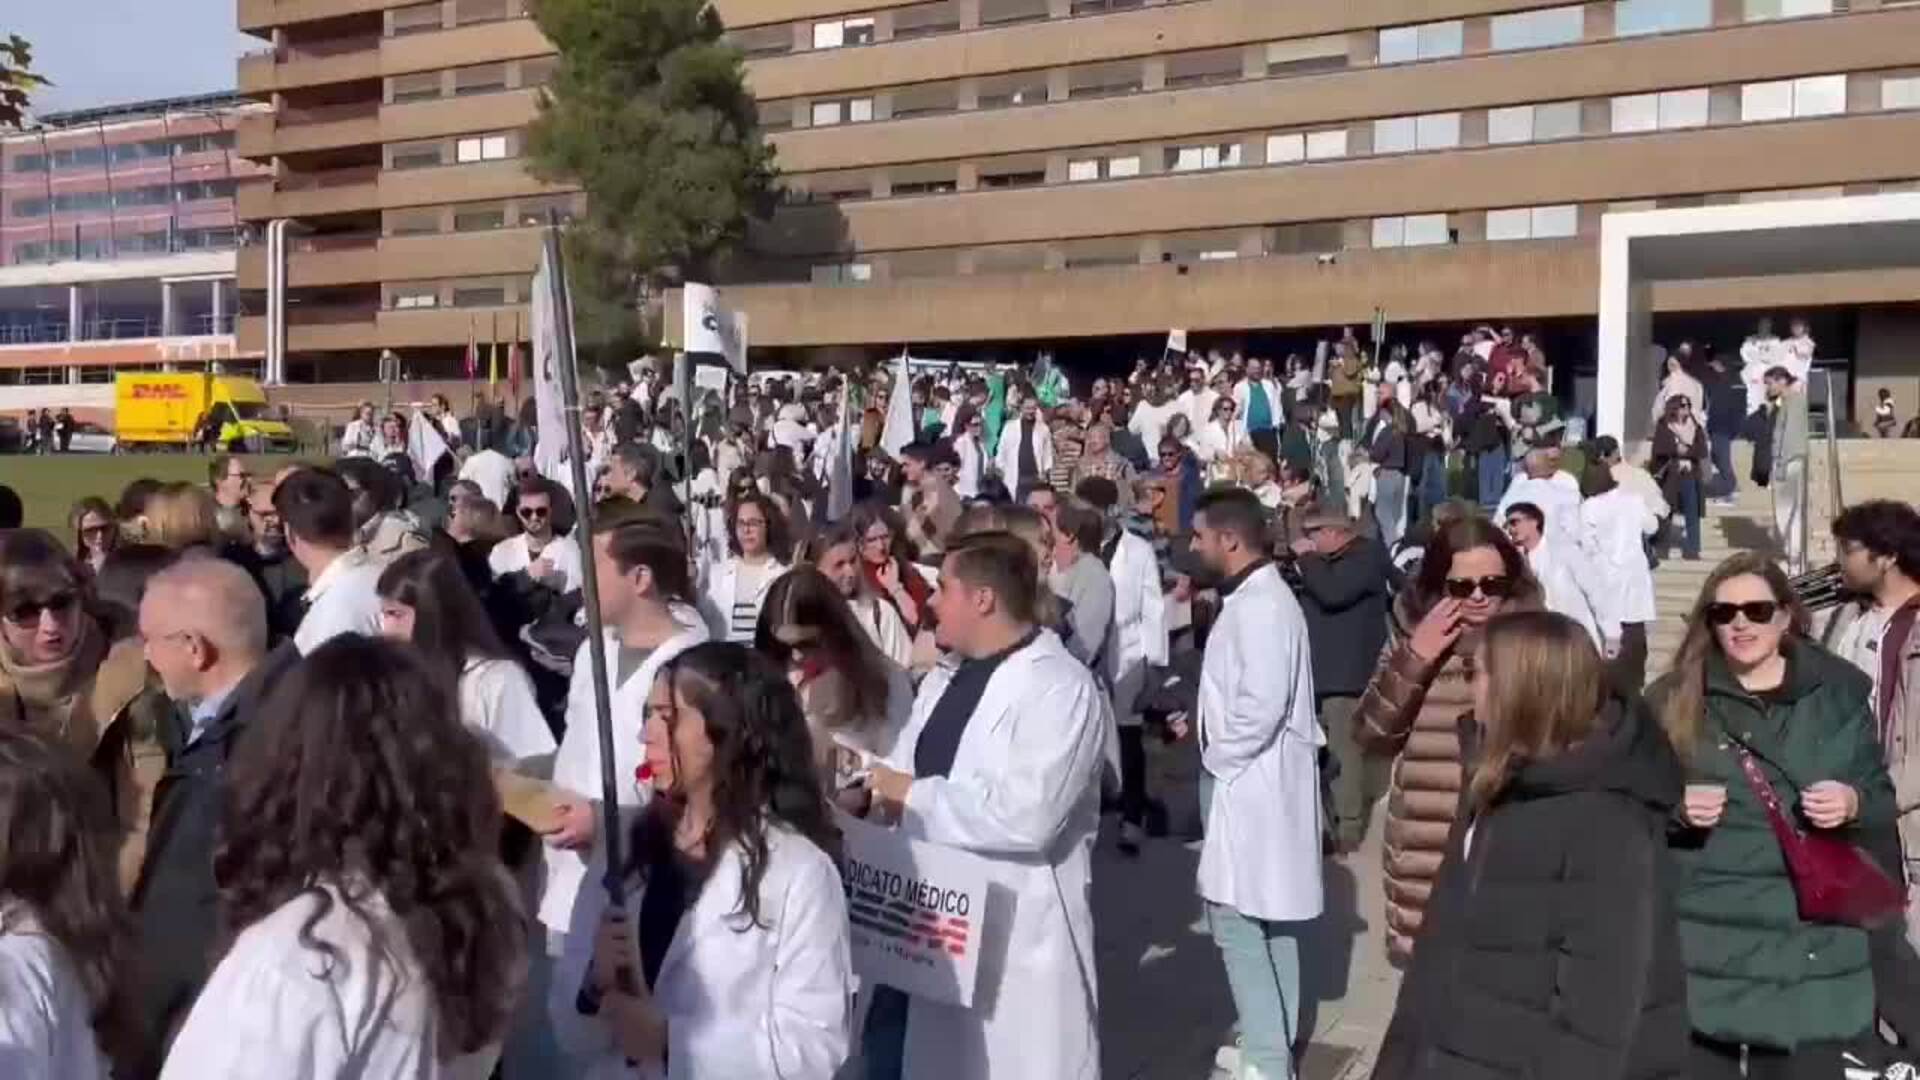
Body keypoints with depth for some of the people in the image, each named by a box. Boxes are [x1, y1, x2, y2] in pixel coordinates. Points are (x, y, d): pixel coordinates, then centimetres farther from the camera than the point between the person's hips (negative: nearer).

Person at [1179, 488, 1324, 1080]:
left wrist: (1215, 757, -15)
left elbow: (1261, 707, -27)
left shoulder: (1258, 605, -20)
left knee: (1235, 918, -6)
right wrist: (1201, 721, 10)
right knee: (1267, 918, 16)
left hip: (1250, 781, -10)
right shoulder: (1254, 597, 11)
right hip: (1255, 781, 10)